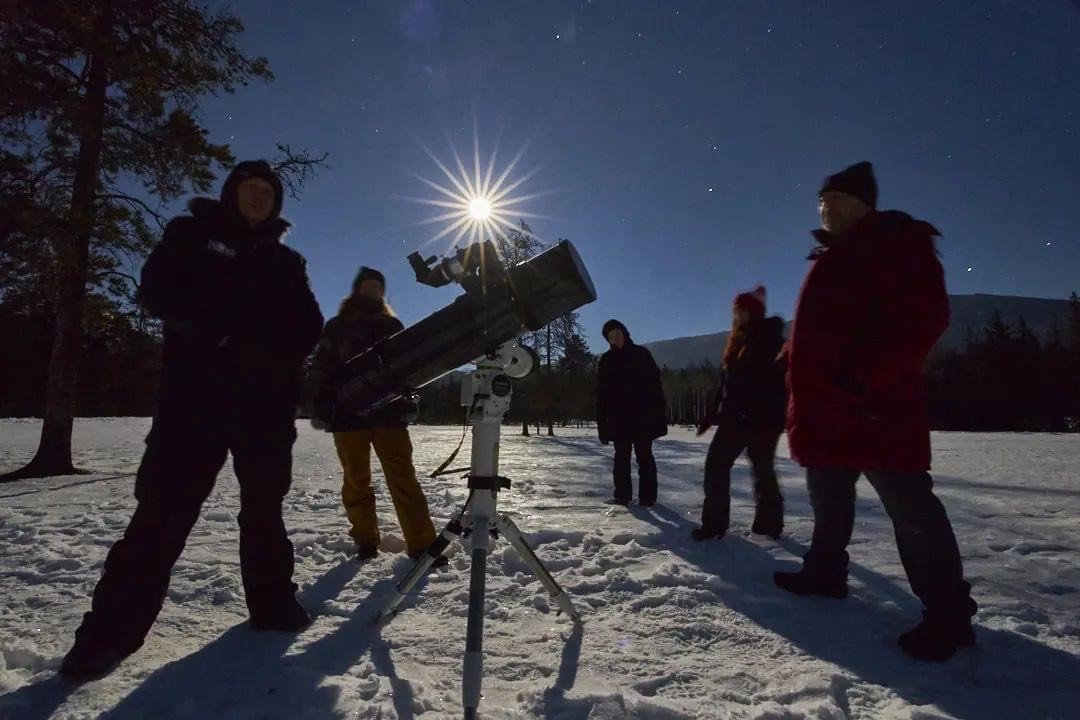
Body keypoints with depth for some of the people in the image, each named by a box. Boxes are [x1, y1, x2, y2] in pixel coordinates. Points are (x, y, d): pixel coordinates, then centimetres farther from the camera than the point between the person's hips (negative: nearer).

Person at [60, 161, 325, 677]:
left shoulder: (286, 260, 17)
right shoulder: (192, 234, 13)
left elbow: (307, 329, 8)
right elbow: (158, 291, -3)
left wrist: (268, 345, -12)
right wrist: (224, 321, -16)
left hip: (267, 399, 3)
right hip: (196, 391, -3)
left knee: (264, 503, 9)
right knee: (166, 504, -6)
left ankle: (272, 602, 20)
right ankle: (113, 628, 3)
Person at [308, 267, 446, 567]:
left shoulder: (392, 326, 17)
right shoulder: (337, 326, 11)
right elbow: (321, 370, 7)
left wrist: (407, 404, 4)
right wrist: (321, 408, -3)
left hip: (389, 412, 0)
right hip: (349, 413, 0)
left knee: (402, 477, -6)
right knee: (356, 480, 4)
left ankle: (422, 544, -7)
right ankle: (365, 540, 17)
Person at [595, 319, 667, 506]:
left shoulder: (641, 354, 2)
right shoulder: (607, 361, 6)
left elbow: (655, 383, -1)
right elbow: (601, 393, 4)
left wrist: (659, 411, -9)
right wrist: (602, 421, -2)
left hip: (643, 416, -2)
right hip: (619, 418, 2)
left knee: (644, 456, 1)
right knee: (621, 456, 5)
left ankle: (647, 495, 7)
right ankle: (622, 494, 11)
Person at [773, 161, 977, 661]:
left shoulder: (897, 241, -3)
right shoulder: (831, 258, 23)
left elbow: (924, 315, -16)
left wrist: (864, 373, -25)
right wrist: (801, 394, 17)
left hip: (875, 402, -9)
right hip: (825, 404, 9)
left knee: (908, 502, -5)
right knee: (827, 495, 17)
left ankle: (947, 611, 6)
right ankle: (825, 570, 32)